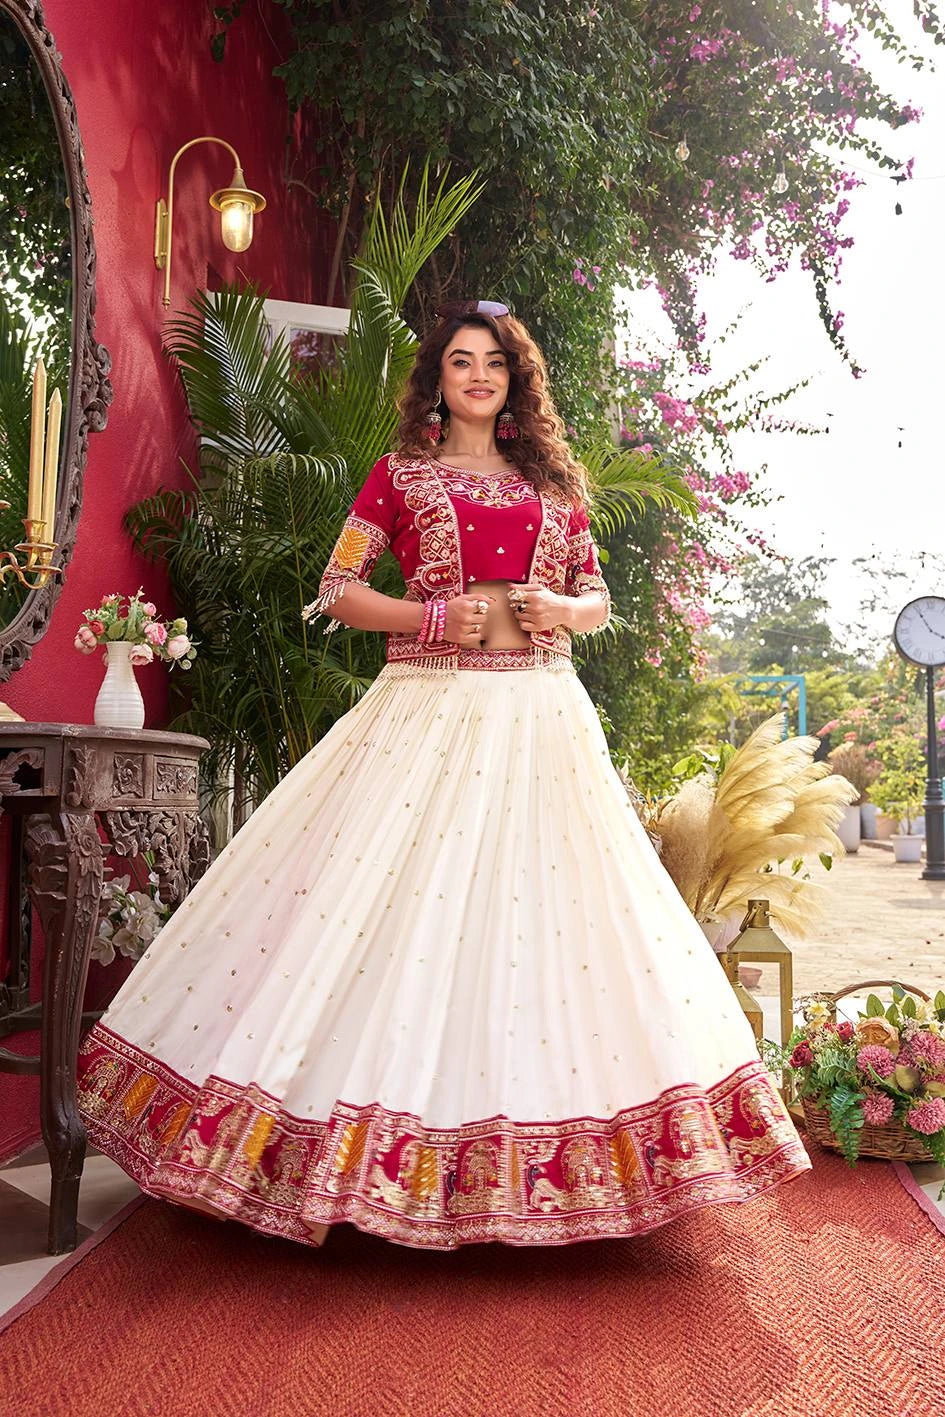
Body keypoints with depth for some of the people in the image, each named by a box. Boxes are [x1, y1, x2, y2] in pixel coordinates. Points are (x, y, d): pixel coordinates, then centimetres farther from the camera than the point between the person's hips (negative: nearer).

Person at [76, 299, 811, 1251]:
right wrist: (433, 616, -12)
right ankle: (404, 1135, 8)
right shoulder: (400, 475, 8)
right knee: (399, 904, -5)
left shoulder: (552, 483, 15)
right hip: (428, 707, -2)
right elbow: (337, 593, 2)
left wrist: (564, 611, -5)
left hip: (539, 714, 3)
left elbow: (598, 598, 17)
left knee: (544, 908, 1)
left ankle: (533, 1154, 14)